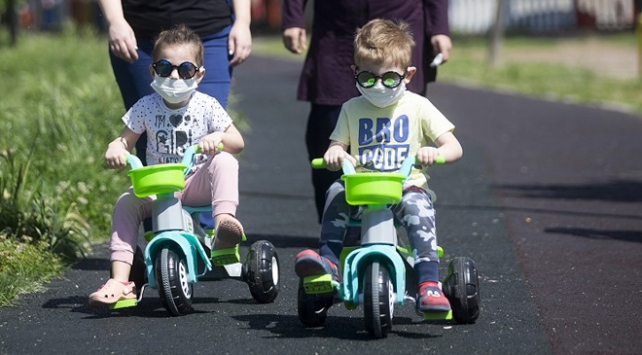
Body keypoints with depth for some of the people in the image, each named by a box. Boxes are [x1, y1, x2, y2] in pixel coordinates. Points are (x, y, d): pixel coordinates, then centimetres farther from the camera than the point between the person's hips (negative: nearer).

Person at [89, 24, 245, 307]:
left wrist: (219, 137, -26)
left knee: (224, 161, -28)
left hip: (197, 185, -2)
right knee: (126, 203, -21)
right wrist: (115, 149, -16)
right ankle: (120, 282, -27)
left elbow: (238, 143, -4)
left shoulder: (206, 106, -2)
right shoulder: (146, 107, 1)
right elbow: (126, 140, 8)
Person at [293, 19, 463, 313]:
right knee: (336, 192, -27)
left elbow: (454, 148, 0)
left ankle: (429, 284, -41)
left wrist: (435, 153, -24)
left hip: (407, 186, -3)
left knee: (417, 204, -34)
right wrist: (334, 154, -18)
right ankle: (328, 259, -32)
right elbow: (337, 146, 8)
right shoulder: (352, 110, 12)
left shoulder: (418, 107, 5)